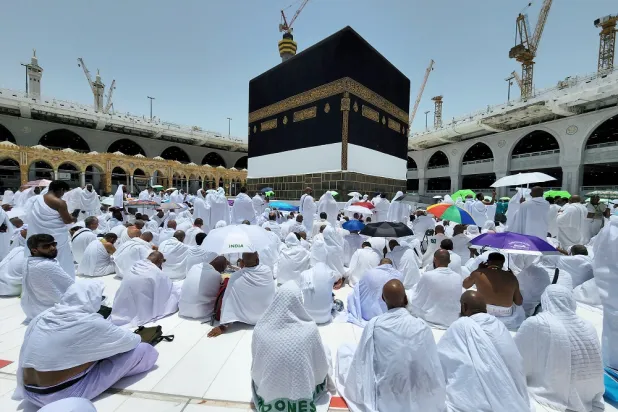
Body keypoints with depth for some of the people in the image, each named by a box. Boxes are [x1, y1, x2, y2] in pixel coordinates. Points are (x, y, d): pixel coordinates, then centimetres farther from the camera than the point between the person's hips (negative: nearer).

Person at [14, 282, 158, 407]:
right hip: (66, 394, -7)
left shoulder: (41, 318, -2)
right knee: (142, 349, -5)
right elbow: (130, 341, -8)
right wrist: (137, 337, 15)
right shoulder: (91, 323, -21)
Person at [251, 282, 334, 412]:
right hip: (303, 394, -1)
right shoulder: (309, 328, -23)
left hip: (268, 396, 2)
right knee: (326, 354, 20)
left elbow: (256, 363, -2)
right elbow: (322, 365, -8)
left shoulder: (260, 328, -19)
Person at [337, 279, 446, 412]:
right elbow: (433, 368, -9)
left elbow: (363, 361, -10)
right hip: (414, 397, 3)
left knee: (344, 349, 15)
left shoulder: (373, 325, -21)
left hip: (380, 395, -2)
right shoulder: (422, 327, -20)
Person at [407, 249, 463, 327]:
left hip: (430, 319, -4)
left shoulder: (427, 275, -22)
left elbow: (415, 301, -10)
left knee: (409, 293, 16)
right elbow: (460, 301, 6)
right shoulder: (458, 277, -10)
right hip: (453, 321, 5)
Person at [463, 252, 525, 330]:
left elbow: (465, 285, 8)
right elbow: (519, 302, 6)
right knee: (519, 309, 32)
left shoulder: (478, 273, -10)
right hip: (508, 322, 2)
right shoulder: (511, 277, -6)